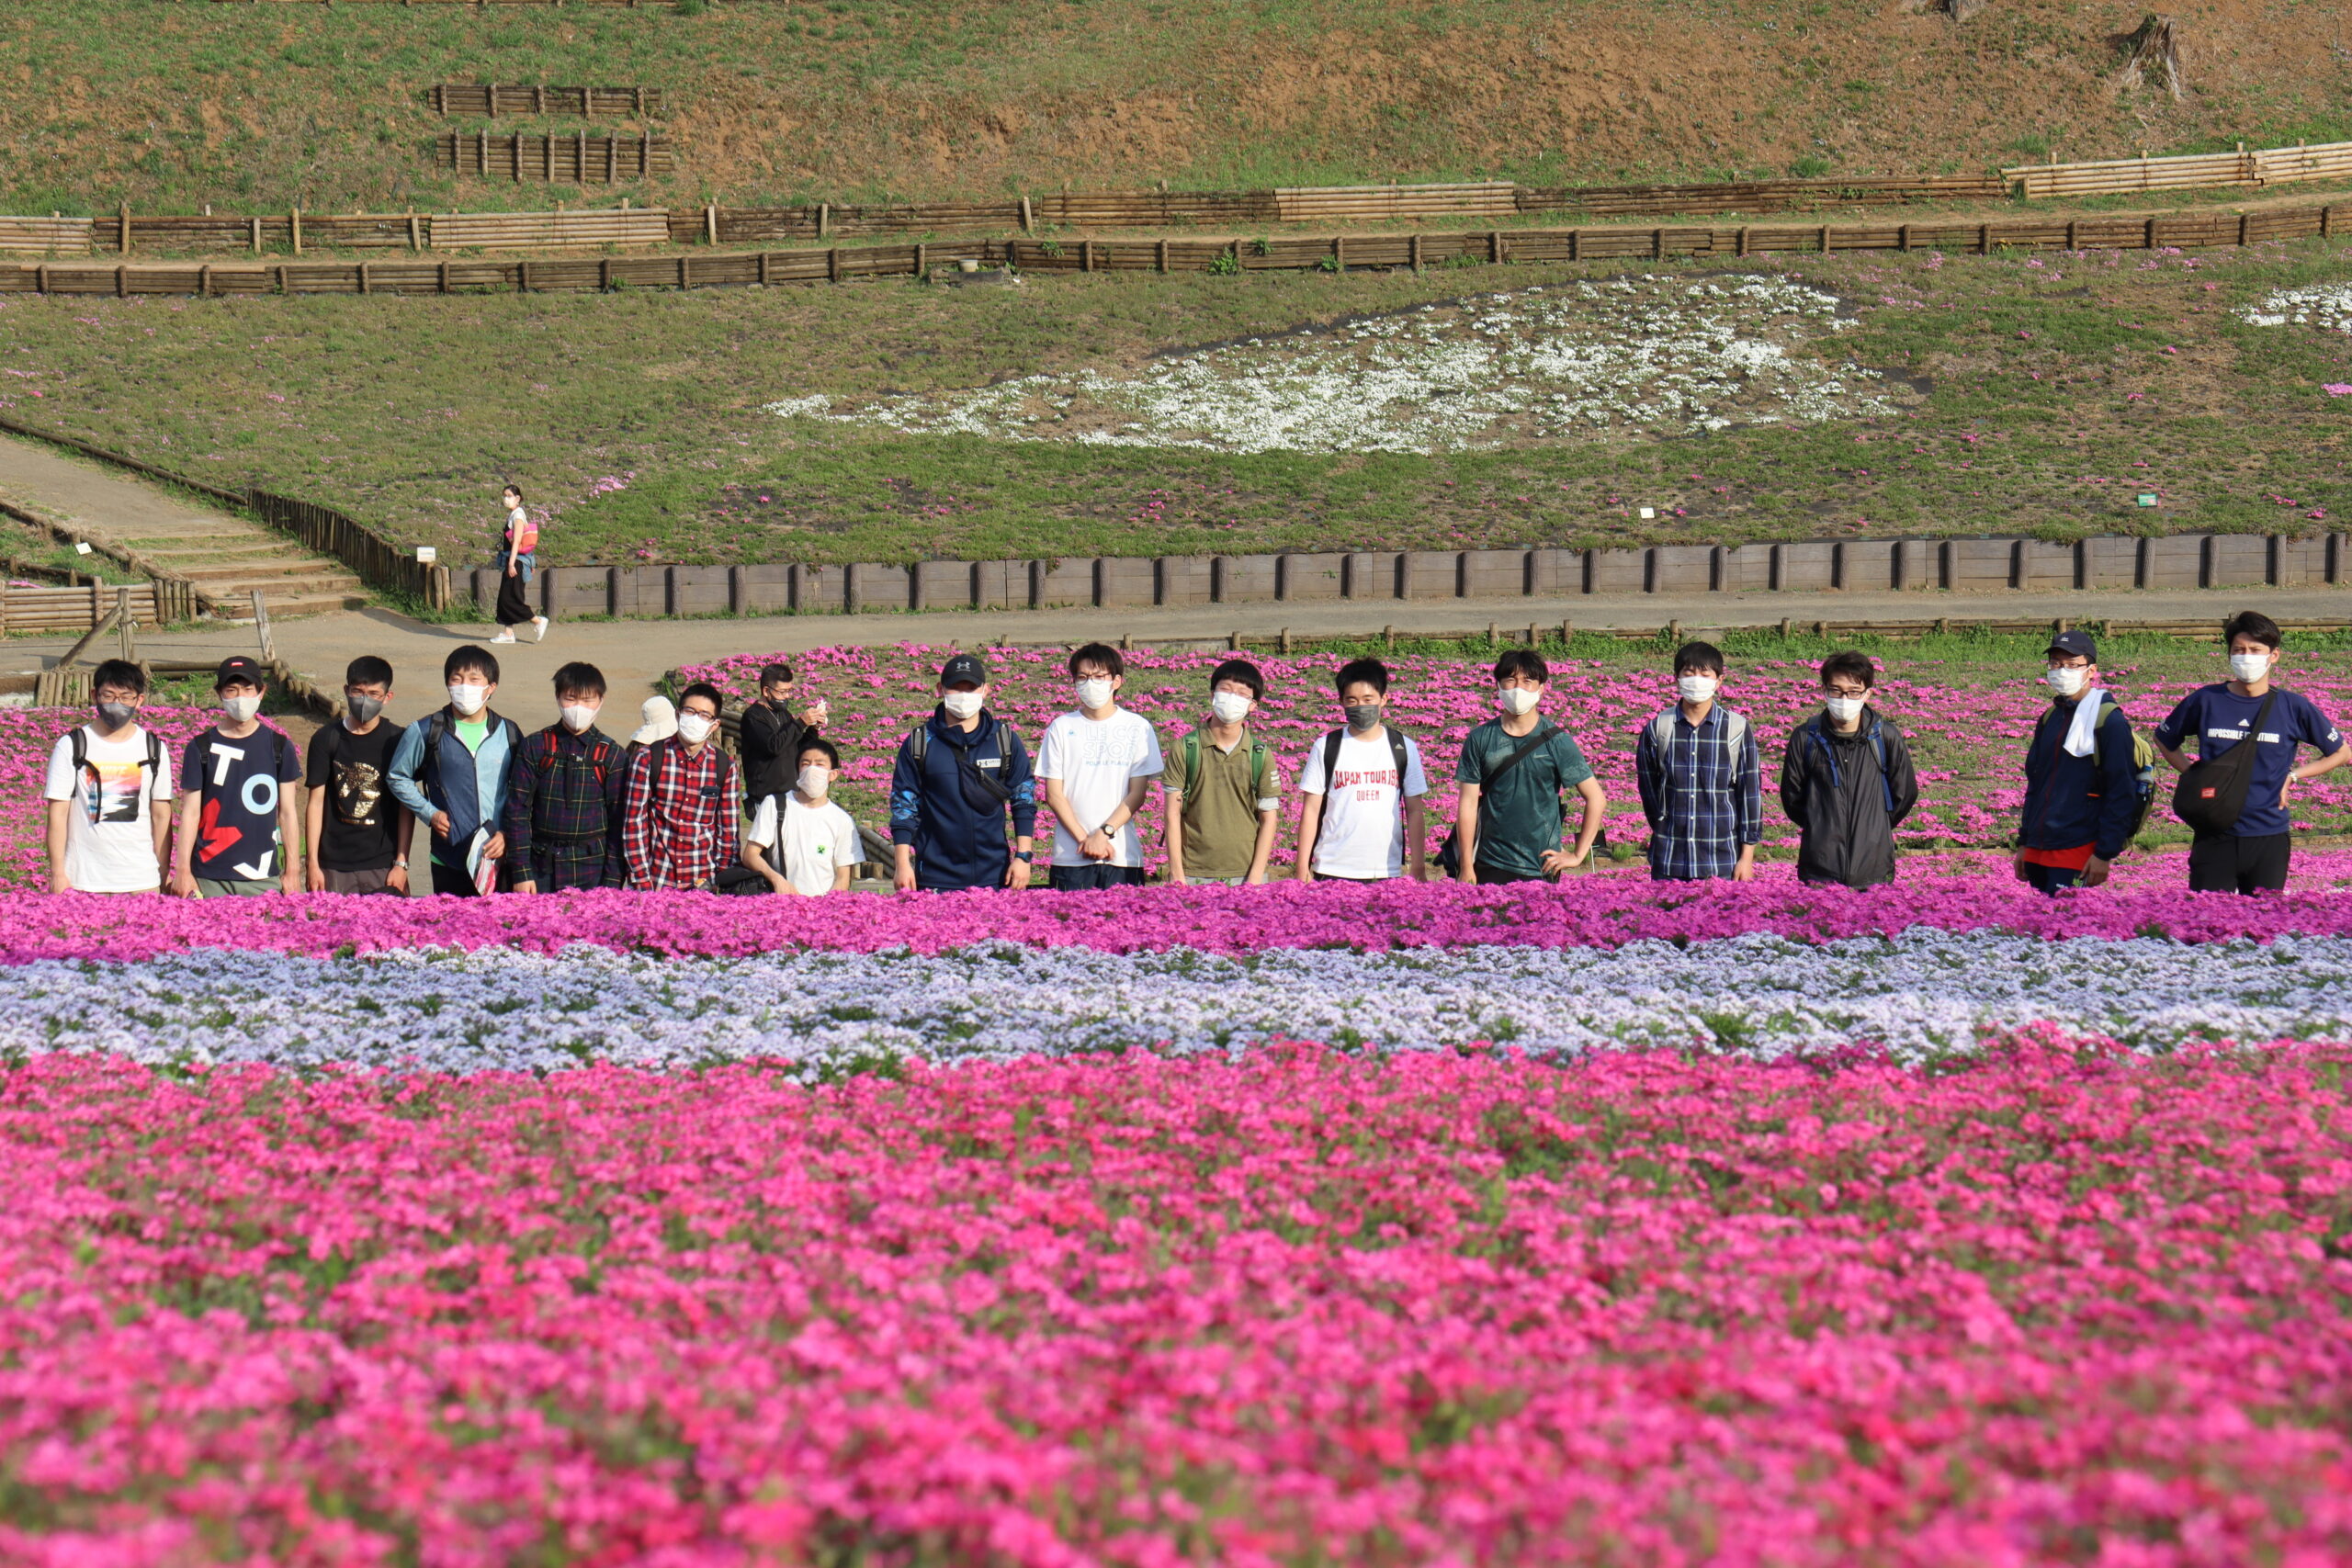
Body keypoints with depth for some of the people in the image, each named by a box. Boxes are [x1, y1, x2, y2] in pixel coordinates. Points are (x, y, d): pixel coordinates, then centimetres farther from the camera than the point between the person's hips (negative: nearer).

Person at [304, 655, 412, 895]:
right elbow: (316, 802, 4)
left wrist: (401, 863, -2)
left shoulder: (397, 740, 2)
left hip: (383, 866, -1)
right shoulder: (326, 739, 3)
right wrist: (312, 864, 0)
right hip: (334, 866, 1)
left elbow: (406, 806, 3)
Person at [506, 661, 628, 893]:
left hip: (592, 869, 0)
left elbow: (619, 821, 3)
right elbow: (517, 809, 1)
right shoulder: (535, 746, 2)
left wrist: (612, 882, -2)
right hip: (542, 869, 0)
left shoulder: (611, 754, 3)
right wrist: (521, 872, -5)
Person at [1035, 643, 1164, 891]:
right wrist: (1083, 839, -8)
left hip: (1123, 857, 0)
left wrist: (1104, 833, -10)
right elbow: (1054, 794, 3)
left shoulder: (1138, 728, 6)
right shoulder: (1061, 729, 7)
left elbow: (1137, 794, 2)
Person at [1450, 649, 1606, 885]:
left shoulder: (1556, 741, -2)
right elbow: (1468, 803, 4)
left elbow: (1596, 799, 1)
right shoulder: (1480, 739, 3)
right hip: (1490, 868, 1)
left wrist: (1577, 856, -3)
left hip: (1541, 869, -1)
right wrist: (1466, 867, -1)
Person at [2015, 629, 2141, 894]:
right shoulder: (2049, 720, 15)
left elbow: (2122, 794, -11)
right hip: (2039, 850, 7)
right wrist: (2024, 843, 18)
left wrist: (2105, 854, -15)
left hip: (2079, 853, -7)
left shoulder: (2109, 721, -7)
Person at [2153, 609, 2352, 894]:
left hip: (2270, 840, 0)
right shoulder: (2205, 701, 2)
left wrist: (2292, 776, 1)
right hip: (2214, 837, 0)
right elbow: (2164, 739, 19)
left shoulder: (2293, 707, 0)